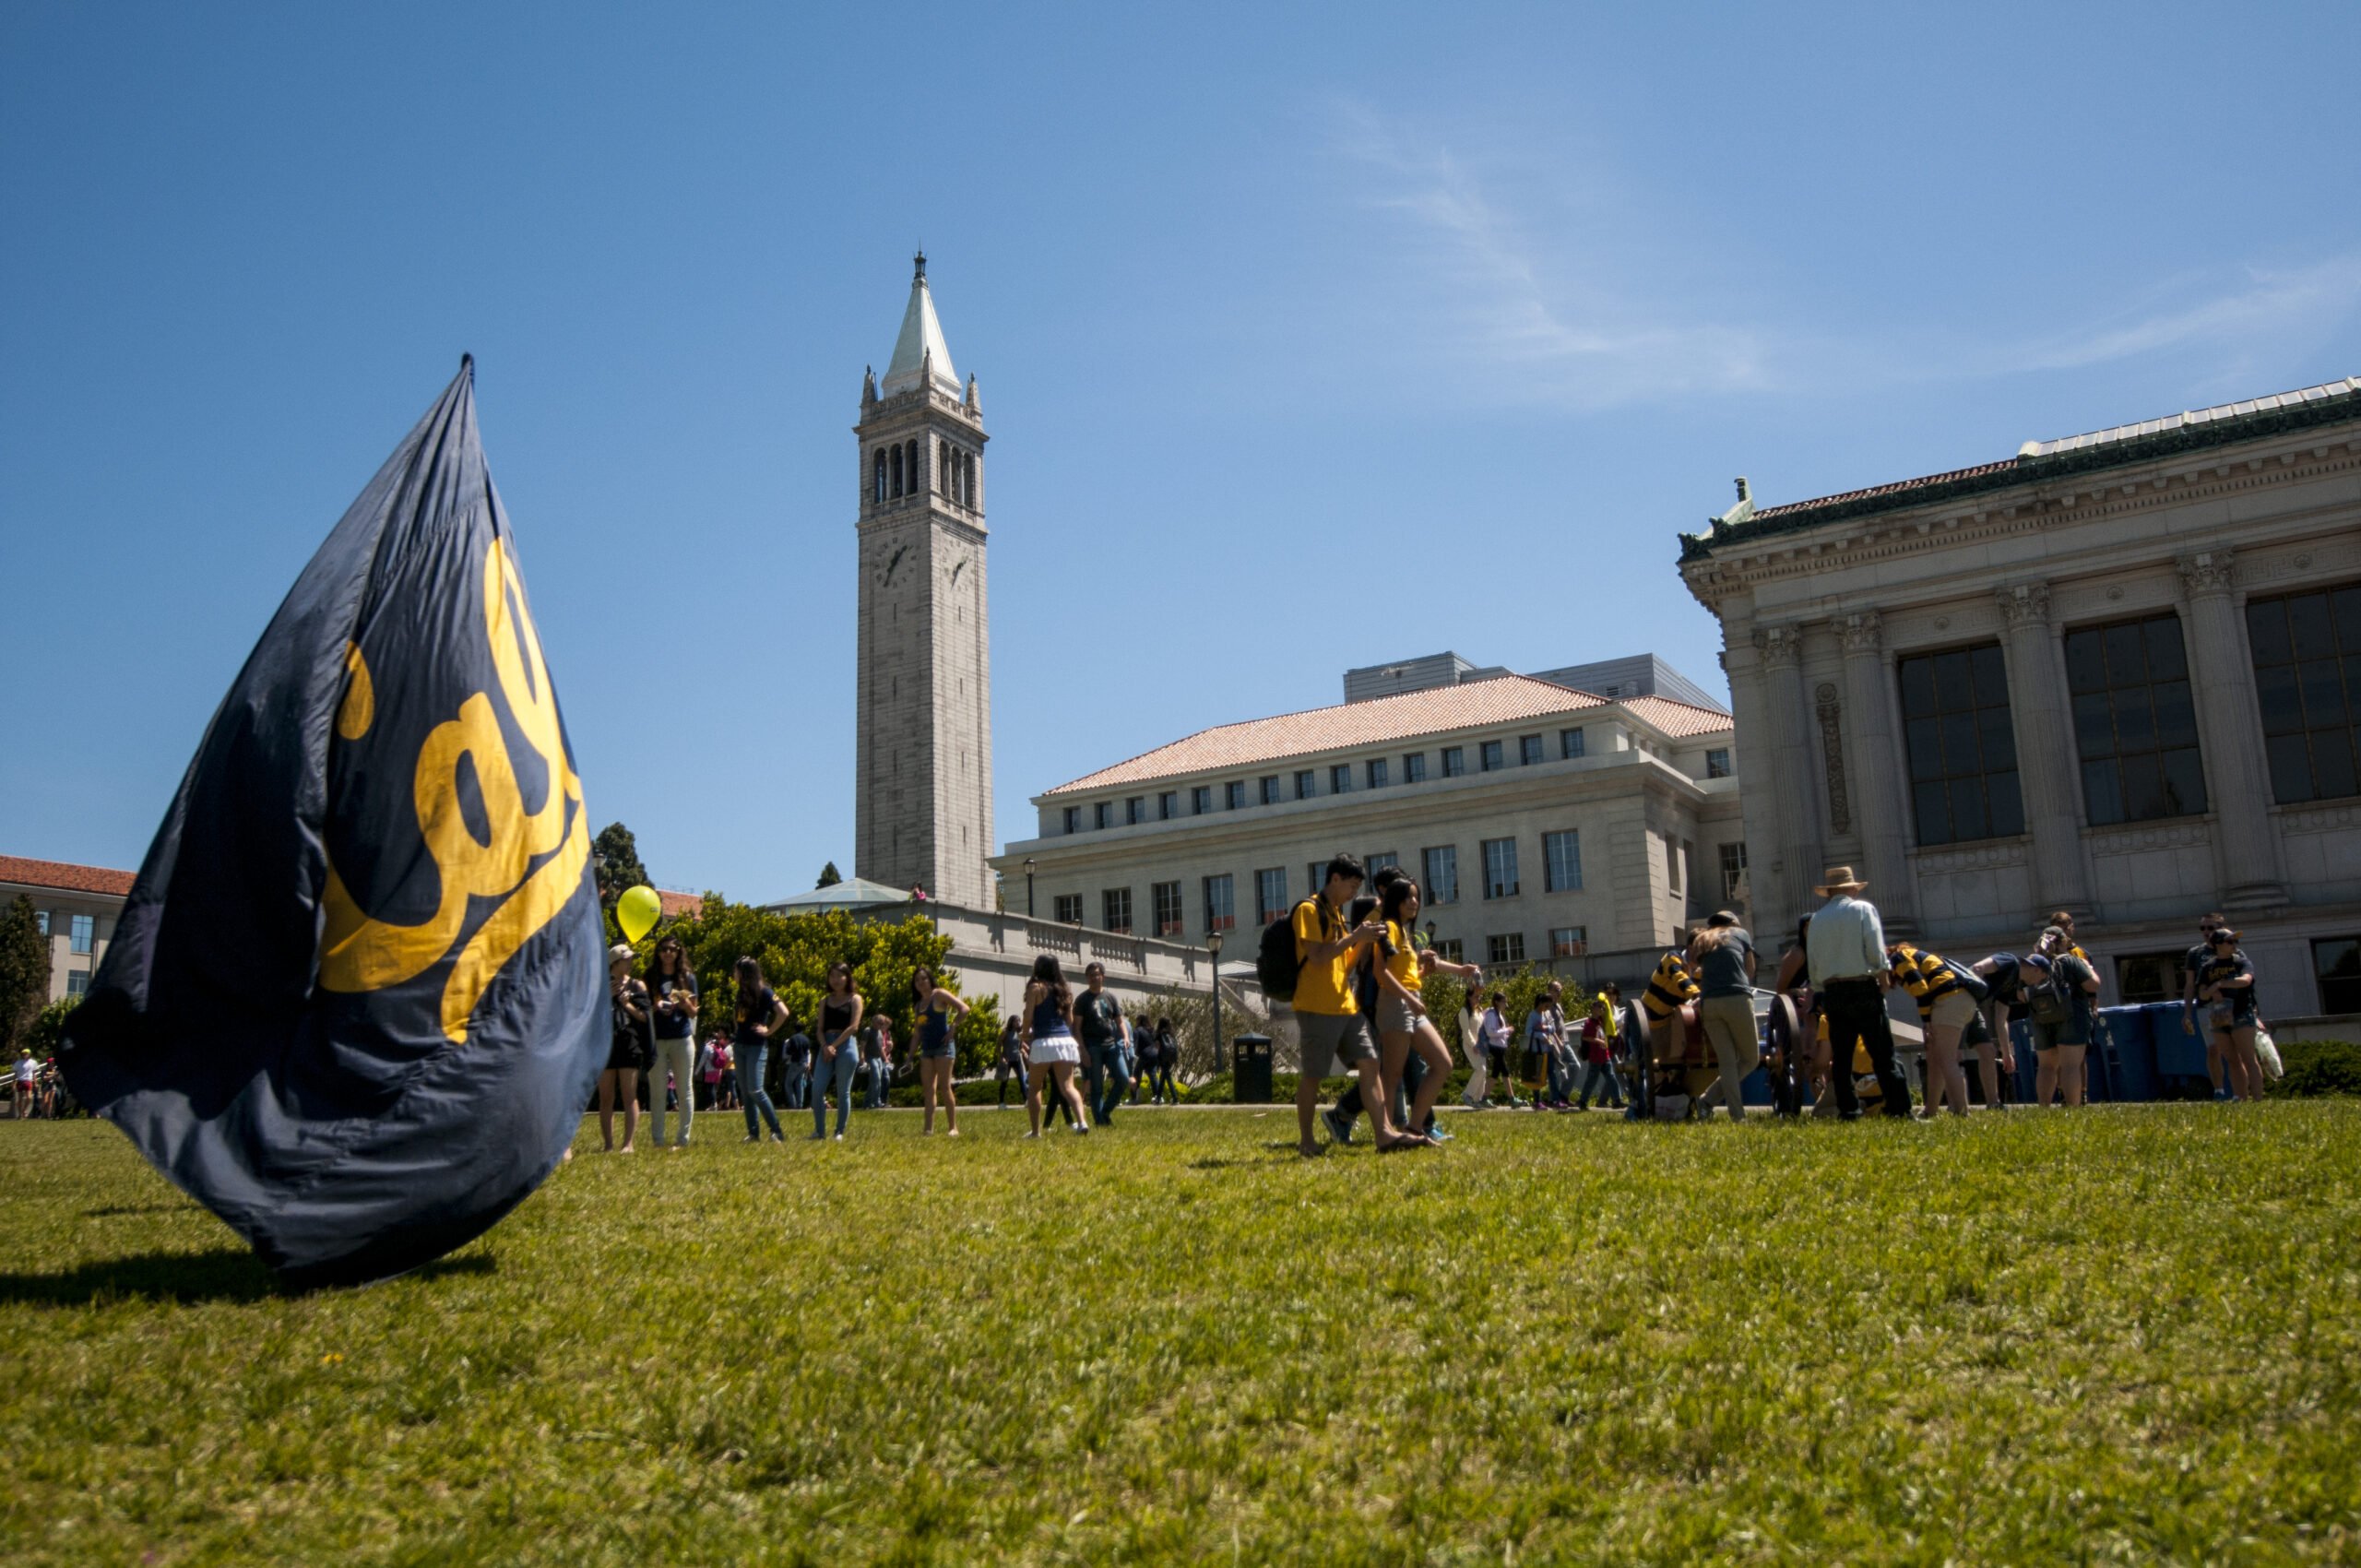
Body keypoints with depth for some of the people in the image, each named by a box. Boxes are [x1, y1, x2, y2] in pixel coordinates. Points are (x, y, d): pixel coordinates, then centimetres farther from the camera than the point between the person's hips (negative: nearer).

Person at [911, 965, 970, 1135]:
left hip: (943, 1046, -7)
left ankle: (953, 1128, -5)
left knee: (944, 1087, -9)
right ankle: (928, 1128, 1)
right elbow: (918, 1033, 18)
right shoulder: (919, 1003, 16)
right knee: (928, 1089, 2)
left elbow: (964, 1008, -12)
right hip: (926, 1049, 7)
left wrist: (952, 1029, -13)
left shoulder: (939, 995, -3)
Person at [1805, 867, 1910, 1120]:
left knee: (1840, 1056, 7)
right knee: (1882, 1054, -3)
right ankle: (1899, 1109, -7)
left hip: (1833, 991, 4)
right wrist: (1883, 974, 2)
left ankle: (1848, 1110, 5)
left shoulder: (1816, 918, 12)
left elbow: (1812, 960, 11)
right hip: (1864, 987, -4)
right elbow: (1875, 949, -9)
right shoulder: (1863, 908, 1)